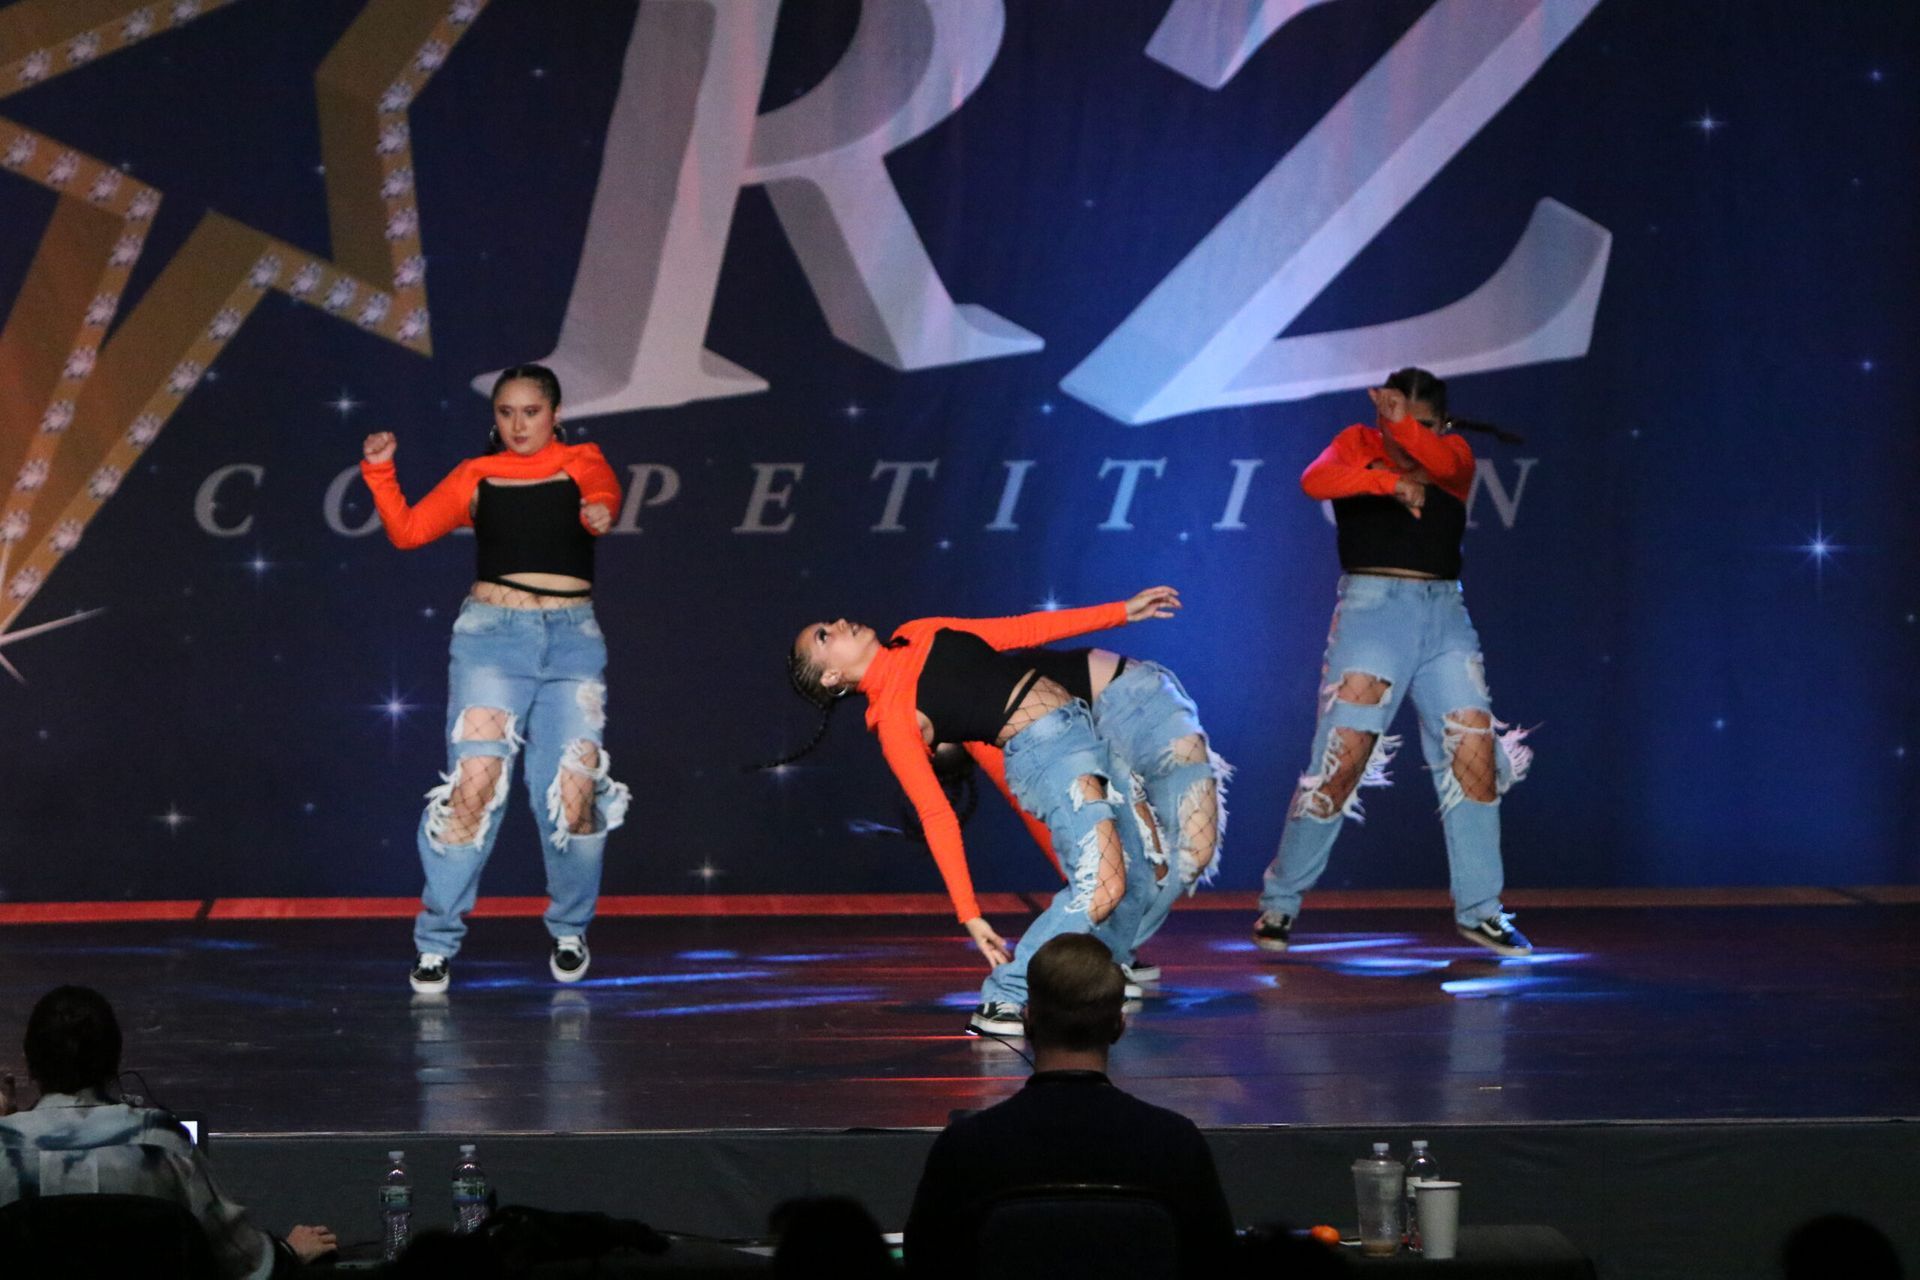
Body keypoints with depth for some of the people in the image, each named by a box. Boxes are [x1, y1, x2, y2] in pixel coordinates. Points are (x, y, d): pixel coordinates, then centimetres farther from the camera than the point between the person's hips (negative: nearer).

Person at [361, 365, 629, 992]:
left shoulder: (581, 464, 10)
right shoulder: (476, 477, 12)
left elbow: (604, 491, -12)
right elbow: (408, 530, 8)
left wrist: (599, 511, -35)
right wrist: (379, 472, -6)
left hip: (572, 638, 0)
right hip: (492, 633, 0)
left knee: (575, 793, -7)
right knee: (474, 786, -11)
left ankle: (570, 930, 16)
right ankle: (436, 940, -3)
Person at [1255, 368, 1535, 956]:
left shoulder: (1454, 453, 10)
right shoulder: (1359, 444, 4)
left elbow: (1441, 460, -15)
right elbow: (1316, 480, -17)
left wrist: (1407, 428, -31)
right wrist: (1391, 481, -31)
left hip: (1444, 614, 3)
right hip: (1373, 605, -3)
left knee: (1476, 751, -6)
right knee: (1342, 758, -9)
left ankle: (1479, 909, 4)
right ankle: (1279, 902, 3)